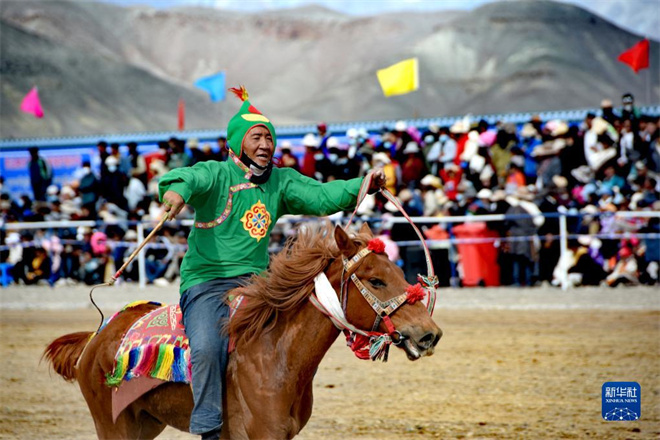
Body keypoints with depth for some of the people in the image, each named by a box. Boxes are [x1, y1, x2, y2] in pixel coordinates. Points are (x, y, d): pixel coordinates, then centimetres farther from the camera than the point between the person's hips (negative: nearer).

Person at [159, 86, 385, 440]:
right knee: (207, 348, -27)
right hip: (205, 281, -5)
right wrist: (176, 189, -51)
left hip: (255, 281, 6)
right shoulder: (216, 175, -4)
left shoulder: (281, 182, 11)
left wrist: (362, 185, -20)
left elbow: (320, 196, -3)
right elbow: (190, 178, -25)